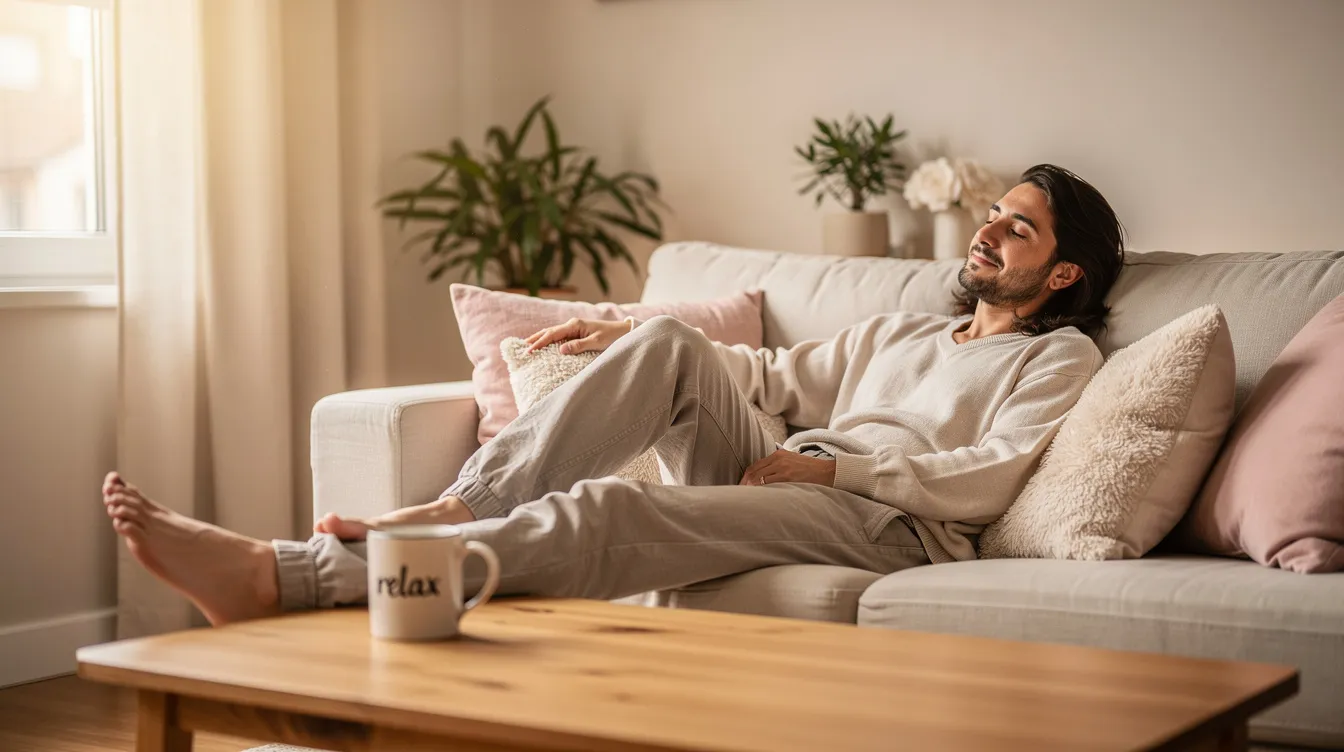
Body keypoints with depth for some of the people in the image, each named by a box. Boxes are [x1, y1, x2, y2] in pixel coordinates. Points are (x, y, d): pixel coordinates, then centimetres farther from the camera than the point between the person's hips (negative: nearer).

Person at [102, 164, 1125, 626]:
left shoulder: (1058, 357, 12)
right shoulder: (901, 332, 33)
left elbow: (989, 478, -5)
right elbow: (774, 374, 31)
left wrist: (829, 463, -12)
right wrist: (624, 333, 21)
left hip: (888, 524, -6)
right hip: (782, 487, 7)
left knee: (604, 512, -29)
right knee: (671, 344, -18)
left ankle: (273, 576, -37)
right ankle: (460, 509, -28)